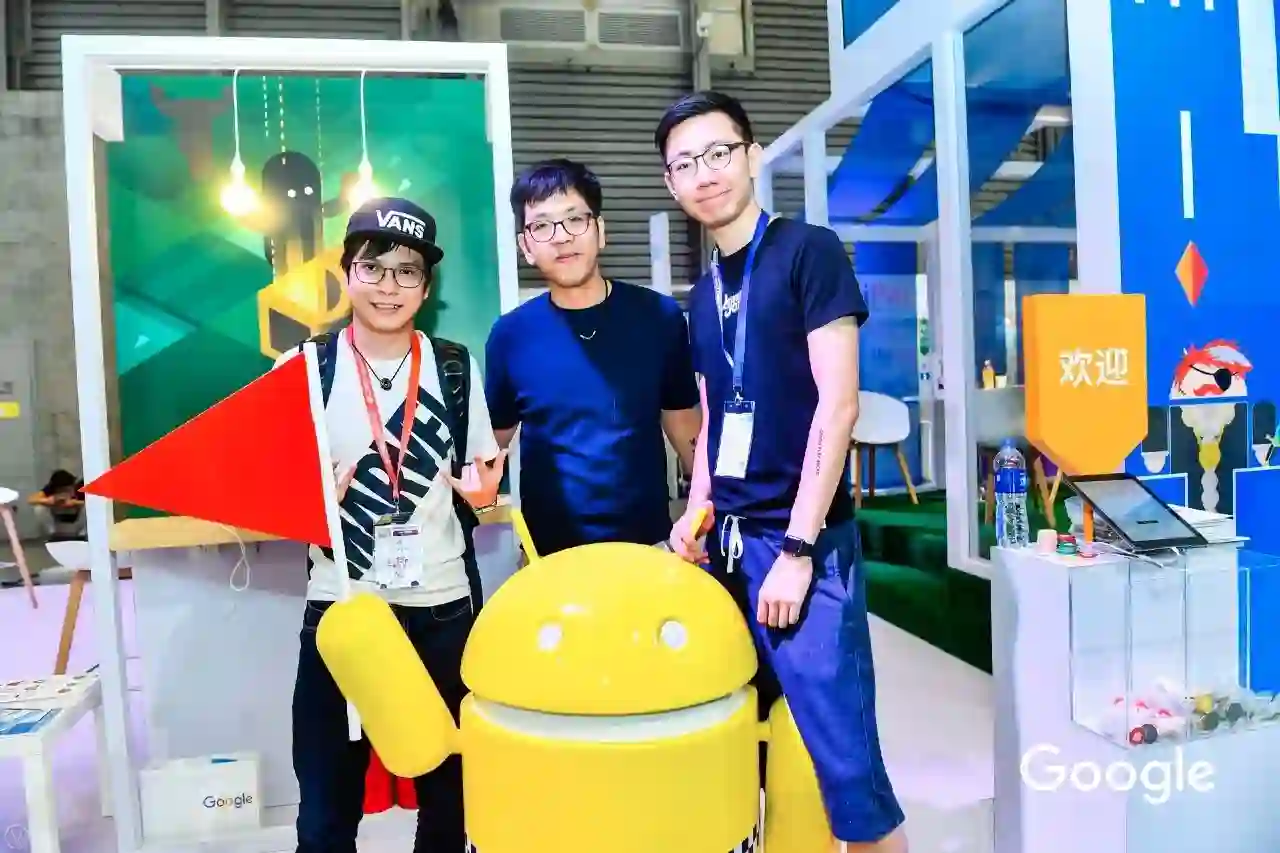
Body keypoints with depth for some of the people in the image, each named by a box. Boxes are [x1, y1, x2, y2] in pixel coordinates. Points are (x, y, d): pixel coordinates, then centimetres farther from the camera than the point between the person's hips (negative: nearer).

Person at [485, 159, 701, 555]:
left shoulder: (659, 316, -5)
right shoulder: (511, 334, -5)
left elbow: (684, 425, 4)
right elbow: (492, 440, 5)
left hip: (647, 543, 0)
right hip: (550, 551, 0)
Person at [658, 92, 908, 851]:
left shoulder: (808, 252, -4)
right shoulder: (704, 294, 15)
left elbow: (837, 405, -11)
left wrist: (798, 547, -14)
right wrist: (697, 515, 4)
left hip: (803, 542, -6)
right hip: (728, 544, 7)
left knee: (842, 754, -4)